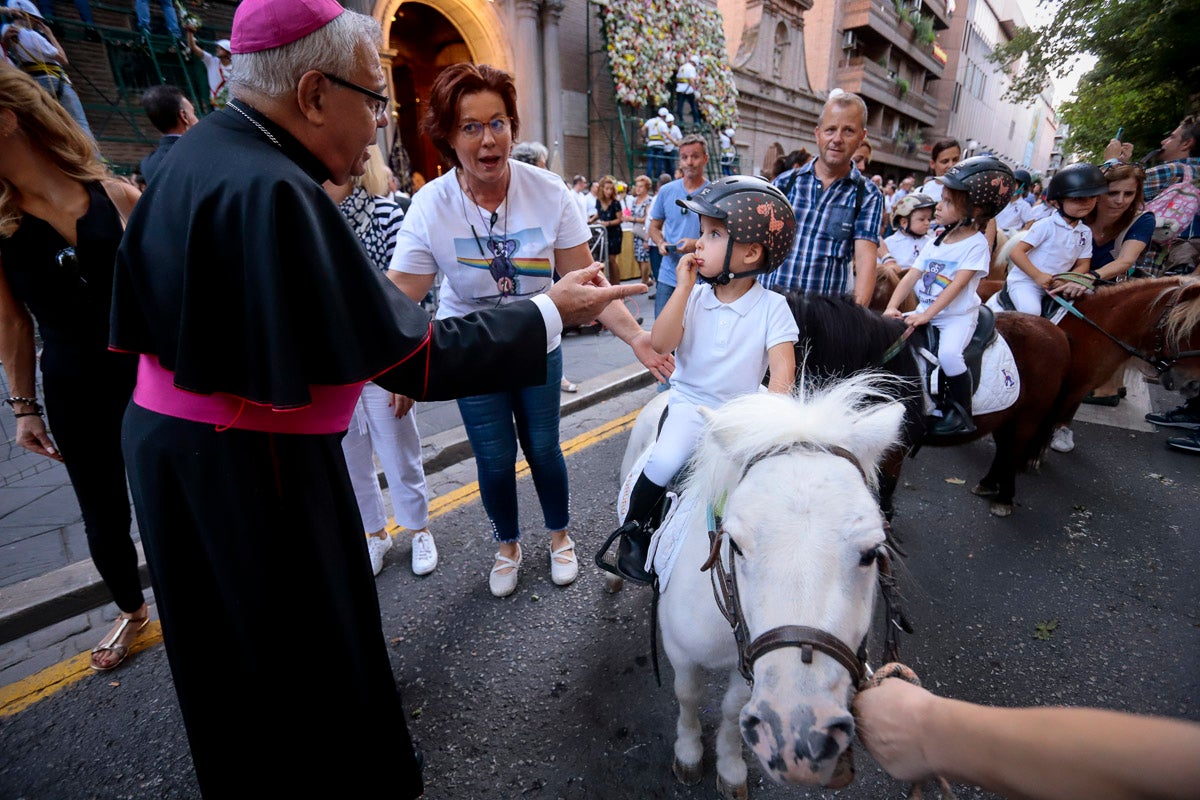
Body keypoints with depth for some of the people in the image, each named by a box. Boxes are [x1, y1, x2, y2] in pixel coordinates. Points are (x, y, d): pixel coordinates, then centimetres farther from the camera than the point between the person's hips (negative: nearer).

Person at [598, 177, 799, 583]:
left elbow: (783, 369, -11)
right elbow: (660, 343, -11)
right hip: (689, 402, 0)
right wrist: (683, 288, -13)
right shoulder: (694, 295, 2)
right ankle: (635, 529, 1)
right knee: (665, 462, -26)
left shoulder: (772, 306, -4)